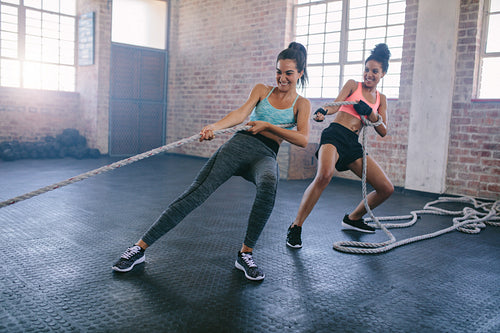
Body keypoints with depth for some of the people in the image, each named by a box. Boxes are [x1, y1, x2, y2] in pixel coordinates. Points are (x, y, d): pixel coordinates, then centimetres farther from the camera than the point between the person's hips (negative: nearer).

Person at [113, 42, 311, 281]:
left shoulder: (302, 104, 13)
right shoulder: (261, 90, 15)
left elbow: (302, 140, -1)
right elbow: (241, 113, -3)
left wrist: (268, 126, -9)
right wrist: (214, 127, -22)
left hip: (265, 156, 0)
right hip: (239, 145, 1)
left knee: (269, 183, -38)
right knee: (196, 193, -16)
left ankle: (245, 254, -21)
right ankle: (140, 247, -9)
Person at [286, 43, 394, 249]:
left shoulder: (380, 99, 21)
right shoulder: (353, 85, 10)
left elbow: (383, 132, 14)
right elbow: (336, 105, -7)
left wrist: (370, 113, -4)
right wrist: (323, 112, -30)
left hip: (353, 144, 6)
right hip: (335, 134, -6)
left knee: (386, 189, 4)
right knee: (324, 174, -36)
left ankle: (352, 219, 28)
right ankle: (296, 227, -25)